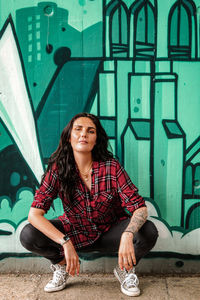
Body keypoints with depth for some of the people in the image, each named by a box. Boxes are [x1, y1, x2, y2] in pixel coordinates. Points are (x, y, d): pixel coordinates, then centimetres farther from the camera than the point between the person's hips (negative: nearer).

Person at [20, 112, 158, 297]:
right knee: (28, 236, -23)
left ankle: (125, 269, 5)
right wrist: (65, 243, -34)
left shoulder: (111, 167, -19)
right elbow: (34, 214, -21)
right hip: (74, 232, 1)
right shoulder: (58, 169, -16)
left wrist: (128, 235, -42)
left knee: (148, 232, -28)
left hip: (109, 233, 0)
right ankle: (61, 265, 9)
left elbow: (140, 207, -21)